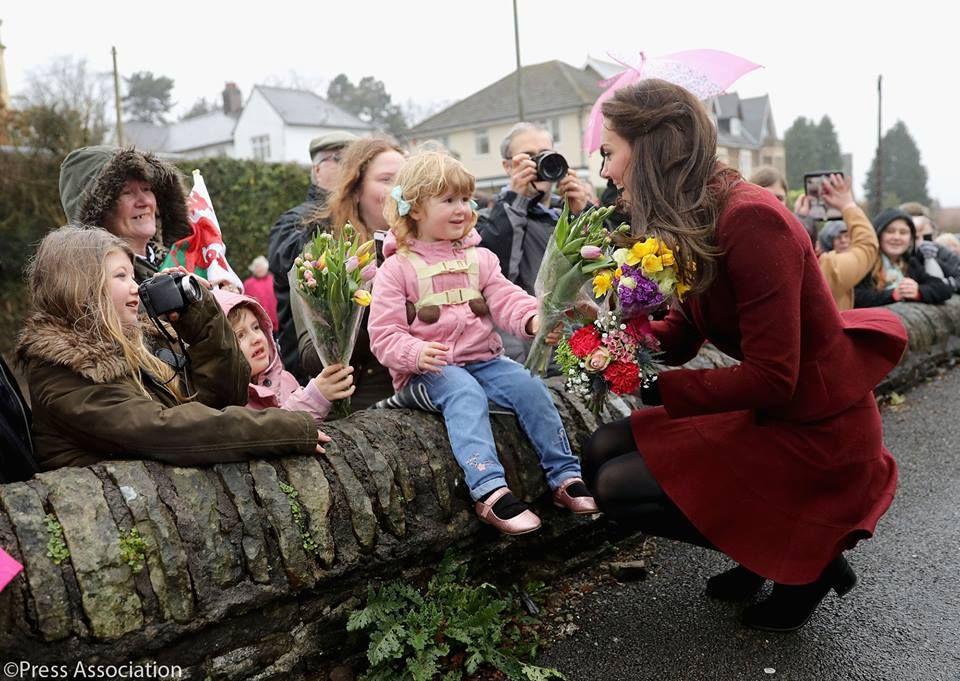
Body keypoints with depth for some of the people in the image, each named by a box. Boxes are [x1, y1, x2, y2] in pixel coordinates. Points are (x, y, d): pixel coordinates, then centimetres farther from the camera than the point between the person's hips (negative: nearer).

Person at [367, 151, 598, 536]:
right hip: (429, 370, -4)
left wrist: (535, 319, -23)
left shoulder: (479, 258, 14)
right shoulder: (397, 267, -1)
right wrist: (417, 354, -27)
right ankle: (489, 491, -42)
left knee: (529, 386, -17)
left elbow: (506, 299, 0)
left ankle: (565, 476, -8)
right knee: (466, 395, -33)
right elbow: (384, 334, -6)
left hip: (484, 359, 5)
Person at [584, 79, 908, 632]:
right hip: (764, 413, 9)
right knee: (604, 451, 6)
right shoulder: (692, 222, 1)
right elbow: (681, 335, 5)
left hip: (814, 431, -9)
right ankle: (770, 546, 16)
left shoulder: (751, 221, -26)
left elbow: (772, 378, -26)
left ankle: (804, 557, 5)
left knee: (619, 488, -9)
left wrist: (655, 387, -21)